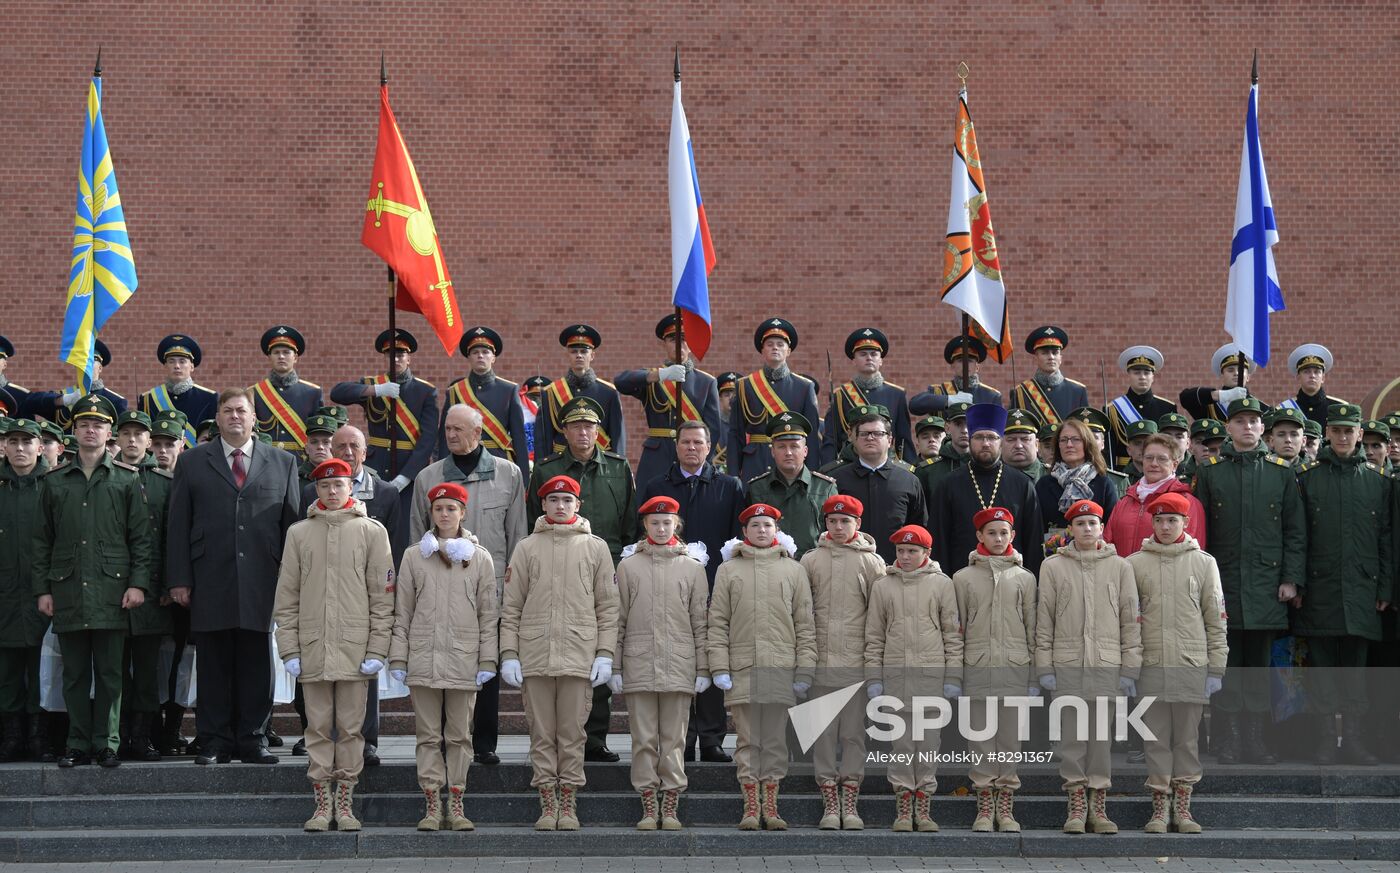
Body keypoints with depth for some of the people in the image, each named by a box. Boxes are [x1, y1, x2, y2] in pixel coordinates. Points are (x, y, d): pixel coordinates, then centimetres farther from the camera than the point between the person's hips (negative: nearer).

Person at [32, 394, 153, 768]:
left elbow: (141, 536, 4)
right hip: (68, 591, 2)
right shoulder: (54, 481, 12)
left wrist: (138, 583, -5)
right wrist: (42, 589, 4)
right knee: (75, 674, 4)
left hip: (112, 592, -2)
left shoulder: (126, 479, 7)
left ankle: (106, 744, 4)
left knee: (109, 673, -1)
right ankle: (78, 745, 9)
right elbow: (42, 540, 12)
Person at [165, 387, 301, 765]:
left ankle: (250, 740, 10)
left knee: (256, 665, 2)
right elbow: (177, 525, 7)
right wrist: (178, 579, -2)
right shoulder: (192, 462, 10)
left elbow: (293, 523, 10)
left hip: (262, 583, 1)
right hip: (210, 585, -1)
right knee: (213, 665, 2)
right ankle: (214, 743, 7)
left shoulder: (282, 462, 13)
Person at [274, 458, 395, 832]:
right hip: (312, 647, 1)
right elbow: (286, 597, 9)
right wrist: (289, 648, 0)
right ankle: (323, 804, 9)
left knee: (350, 727, 2)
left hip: (355, 647, -1)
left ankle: (345, 804, 8)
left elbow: (382, 595, 2)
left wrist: (377, 649, -5)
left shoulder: (371, 531, 5)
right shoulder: (299, 533, 9)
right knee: (318, 727, 3)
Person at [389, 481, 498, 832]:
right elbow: (402, 612, 8)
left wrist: (487, 660, -1)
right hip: (423, 658, 0)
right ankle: (432, 806, 5)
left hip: (464, 660, 0)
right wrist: (398, 657, 2)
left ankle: (456, 806, 7)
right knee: (428, 735, 2)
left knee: (459, 736, 3)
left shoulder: (480, 558, 7)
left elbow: (489, 614, 6)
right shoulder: (414, 556, 8)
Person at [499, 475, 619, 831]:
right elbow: (511, 606, 8)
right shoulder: (527, 548, 10)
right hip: (535, 654, 1)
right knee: (541, 734, 3)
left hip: (579, 656, -1)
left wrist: (605, 654, -1)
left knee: (572, 734, 1)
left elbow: (608, 605, 8)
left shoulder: (595, 548, 10)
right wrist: (509, 654, 0)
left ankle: (569, 806, 6)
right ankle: (548, 805, 7)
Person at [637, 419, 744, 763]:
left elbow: (740, 539, 7)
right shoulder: (655, 489, 12)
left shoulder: (730, 487, 10)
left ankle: (712, 740, 4)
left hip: (716, 590, 0)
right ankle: (683, 740, 4)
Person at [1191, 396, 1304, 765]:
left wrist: (1291, 578, 0)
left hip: (1267, 587, 1)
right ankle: (1228, 738, 5)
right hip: (1222, 584, -1)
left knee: (1259, 663, 4)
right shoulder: (1208, 471, 5)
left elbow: (1296, 531, 7)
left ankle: (1256, 738, 10)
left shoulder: (1282, 472, 8)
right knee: (1226, 663, 0)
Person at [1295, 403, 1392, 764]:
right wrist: (1295, 584, -4)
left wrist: (1385, 589, 4)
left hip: (1361, 591, 1)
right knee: (1321, 664, 0)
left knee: (1355, 664, 4)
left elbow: (1386, 539, 9)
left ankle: (1353, 738, 9)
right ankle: (1326, 738, 6)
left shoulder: (1378, 479, 9)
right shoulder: (1308, 476, 4)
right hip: (1319, 589, -1)